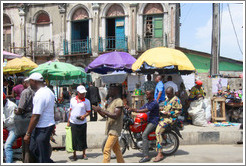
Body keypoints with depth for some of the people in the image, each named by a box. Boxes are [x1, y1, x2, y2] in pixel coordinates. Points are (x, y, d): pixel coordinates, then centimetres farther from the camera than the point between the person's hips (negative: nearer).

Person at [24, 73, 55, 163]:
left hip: (42, 129, -10)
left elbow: (35, 117, -23)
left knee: (43, 157, 1)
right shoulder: (49, 91, 10)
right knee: (33, 149, 20)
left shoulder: (39, 95, -21)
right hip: (49, 124, 10)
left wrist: (28, 134, -16)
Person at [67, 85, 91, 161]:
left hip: (82, 123, -1)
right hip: (72, 123, 1)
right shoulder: (72, 100, 5)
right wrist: (68, 121, 10)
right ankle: (74, 154, 18)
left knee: (83, 139, 6)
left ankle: (84, 154, 21)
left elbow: (88, 111, 2)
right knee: (73, 139, 5)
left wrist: (84, 116, -20)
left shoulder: (86, 101, -2)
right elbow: (70, 111, 11)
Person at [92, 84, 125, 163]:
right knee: (116, 149, 15)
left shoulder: (119, 101, -12)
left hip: (114, 129, -9)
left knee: (106, 150, -13)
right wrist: (98, 110, 2)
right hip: (110, 129, 9)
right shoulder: (111, 101, 17)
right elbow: (106, 115, 19)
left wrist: (101, 110, -22)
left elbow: (115, 116, -22)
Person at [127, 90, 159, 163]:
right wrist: (131, 109, -1)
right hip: (149, 121, 10)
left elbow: (145, 110, -27)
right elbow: (141, 109, 13)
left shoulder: (154, 103, -14)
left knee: (144, 135, -26)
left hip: (153, 122, -10)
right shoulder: (148, 103, 18)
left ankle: (146, 156, -27)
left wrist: (134, 110, -31)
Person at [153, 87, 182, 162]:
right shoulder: (167, 99, 19)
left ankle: (160, 154, -24)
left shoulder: (176, 100, -9)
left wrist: (169, 113, -19)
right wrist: (162, 111, 12)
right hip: (164, 116, 10)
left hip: (170, 118, -10)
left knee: (158, 131, -25)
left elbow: (178, 111, -12)